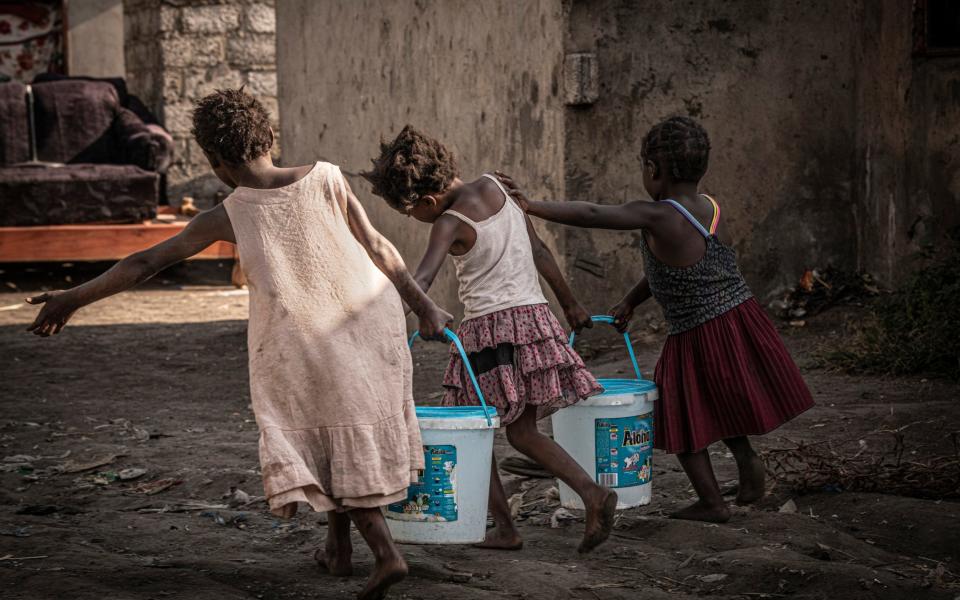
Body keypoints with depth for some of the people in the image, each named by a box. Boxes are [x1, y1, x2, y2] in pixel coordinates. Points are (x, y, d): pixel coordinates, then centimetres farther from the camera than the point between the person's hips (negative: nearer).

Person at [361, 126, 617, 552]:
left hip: (490, 326, -7)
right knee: (522, 432, 12)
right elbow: (539, 252, 16)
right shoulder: (494, 188, 9)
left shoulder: (449, 224, -11)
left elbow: (421, 280, -26)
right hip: (533, 314, 7)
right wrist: (570, 304, 25)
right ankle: (592, 493, -5)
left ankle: (504, 528, 4)